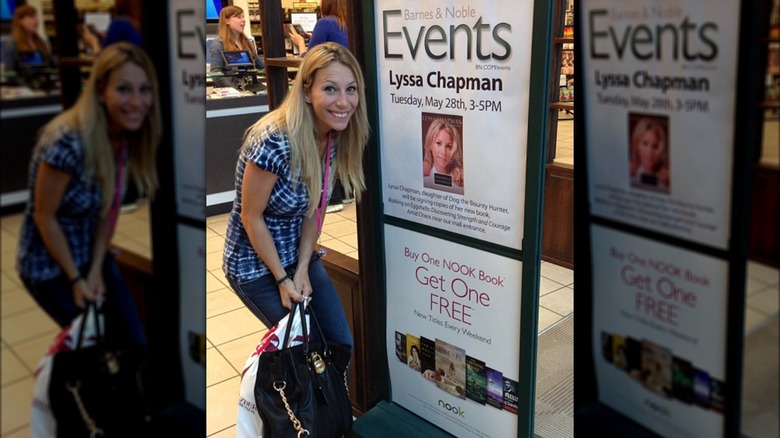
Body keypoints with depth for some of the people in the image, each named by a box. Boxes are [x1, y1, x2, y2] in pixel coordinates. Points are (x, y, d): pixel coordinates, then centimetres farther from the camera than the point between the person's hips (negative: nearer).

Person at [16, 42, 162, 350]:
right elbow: (44, 217, -22)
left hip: (93, 257, 6)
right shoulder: (67, 142, -32)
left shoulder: (127, 136, -9)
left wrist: (96, 270, -4)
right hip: (49, 267, -6)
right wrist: (75, 279, -13)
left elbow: (109, 208, -2)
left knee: (136, 344, 8)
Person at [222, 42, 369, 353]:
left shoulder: (336, 136, -8)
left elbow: (315, 208, -1)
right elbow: (251, 217, -21)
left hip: (300, 258, 6)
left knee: (342, 345, 10)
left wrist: (302, 270, -6)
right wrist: (283, 280, -14)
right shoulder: (274, 142, -31)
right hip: (256, 267, -6)